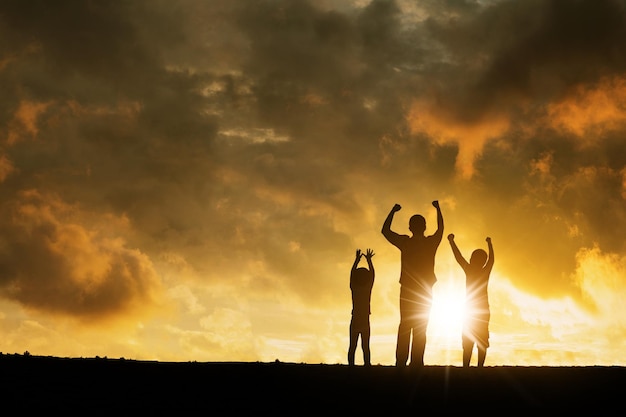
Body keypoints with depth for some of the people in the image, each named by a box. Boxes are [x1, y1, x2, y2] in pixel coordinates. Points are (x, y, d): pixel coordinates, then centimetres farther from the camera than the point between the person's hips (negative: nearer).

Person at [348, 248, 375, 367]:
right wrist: (369, 260, 20)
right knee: (365, 346, 1)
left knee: (352, 346, 2)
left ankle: (351, 364, -5)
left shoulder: (354, 288, -4)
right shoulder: (368, 289, -5)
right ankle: (367, 364, -8)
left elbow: (352, 272, 11)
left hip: (354, 321, 1)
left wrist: (357, 259, 20)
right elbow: (372, 273, 9)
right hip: (365, 321, -1)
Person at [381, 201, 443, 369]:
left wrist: (393, 211, 12)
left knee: (404, 327, 5)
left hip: (407, 291, 0)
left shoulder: (405, 243, -6)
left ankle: (401, 361, -3)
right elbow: (440, 229, 16)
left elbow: (385, 230, 5)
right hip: (426, 292, 0)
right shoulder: (431, 243, -4)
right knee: (420, 329, 2)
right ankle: (416, 362, -5)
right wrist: (438, 208, 28)